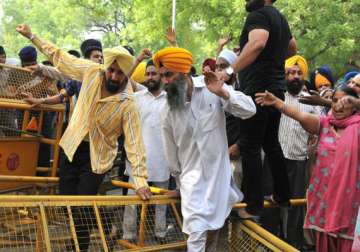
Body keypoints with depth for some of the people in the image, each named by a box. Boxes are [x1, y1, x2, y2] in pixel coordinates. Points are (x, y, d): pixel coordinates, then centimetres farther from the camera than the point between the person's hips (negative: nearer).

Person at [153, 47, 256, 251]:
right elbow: (171, 151, 8)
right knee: (196, 233, -11)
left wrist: (224, 93, -27)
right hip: (192, 175, 0)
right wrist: (180, 183, 18)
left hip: (219, 171, 0)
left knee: (214, 227, 16)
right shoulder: (168, 111, -4)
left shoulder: (211, 88, -9)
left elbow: (249, 110, -11)